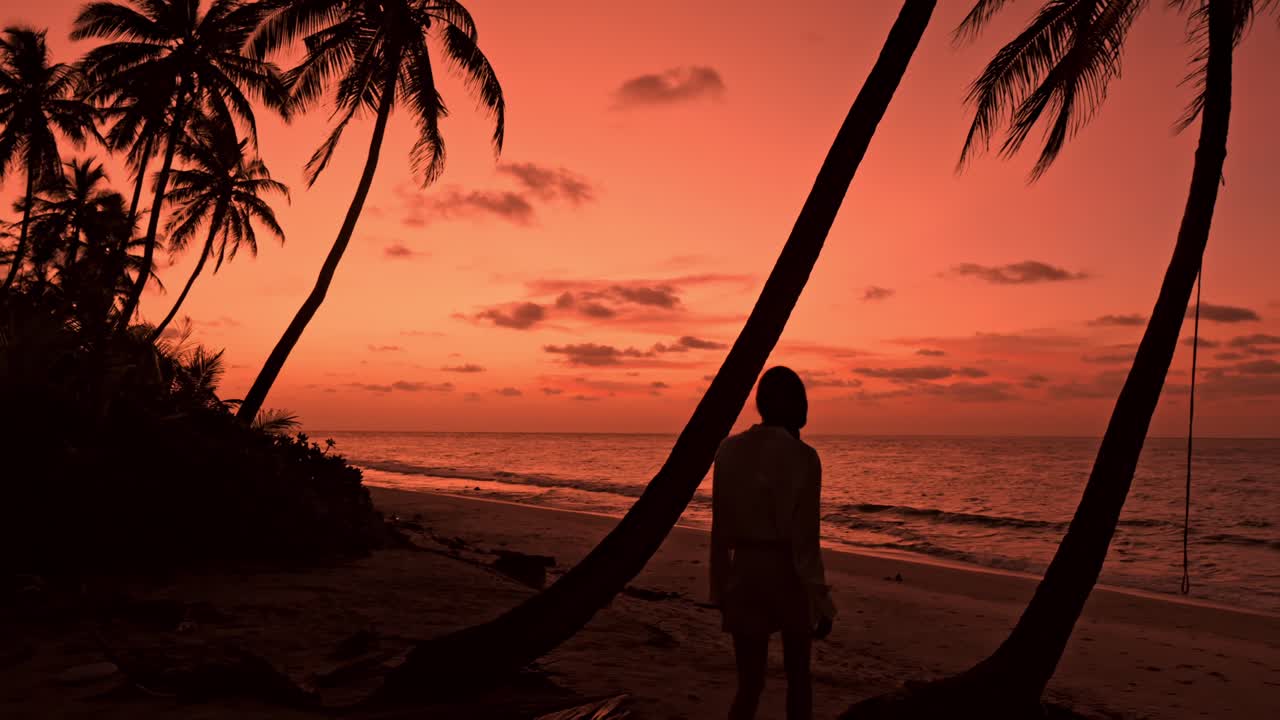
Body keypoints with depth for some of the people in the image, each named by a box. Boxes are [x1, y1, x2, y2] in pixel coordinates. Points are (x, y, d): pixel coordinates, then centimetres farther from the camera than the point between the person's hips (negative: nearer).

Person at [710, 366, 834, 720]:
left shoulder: (730, 449, 1)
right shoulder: (801, 456, -14)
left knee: (749, 684, 9)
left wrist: (722, 587, 14)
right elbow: (804, 537, -14)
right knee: (797, 676, 19)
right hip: (788, 573, -3)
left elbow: (720, 527, 5)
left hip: (744, 571, 3)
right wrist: (820, 600, -6)